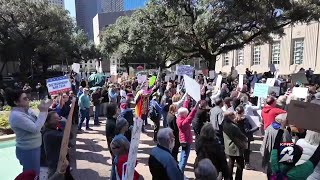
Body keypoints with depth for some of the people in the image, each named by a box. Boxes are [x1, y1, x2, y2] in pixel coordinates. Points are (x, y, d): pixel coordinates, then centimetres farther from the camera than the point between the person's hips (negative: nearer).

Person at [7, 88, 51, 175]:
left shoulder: (27, 110, 1)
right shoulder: (16, 116, -24)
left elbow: (38, 123, 7)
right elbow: (36, 128, -27)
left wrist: (45, 110, -5)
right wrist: (42, 112, -22)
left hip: (34, 147, 8)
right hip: (28, 150, -8)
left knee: (36, 173, 24)